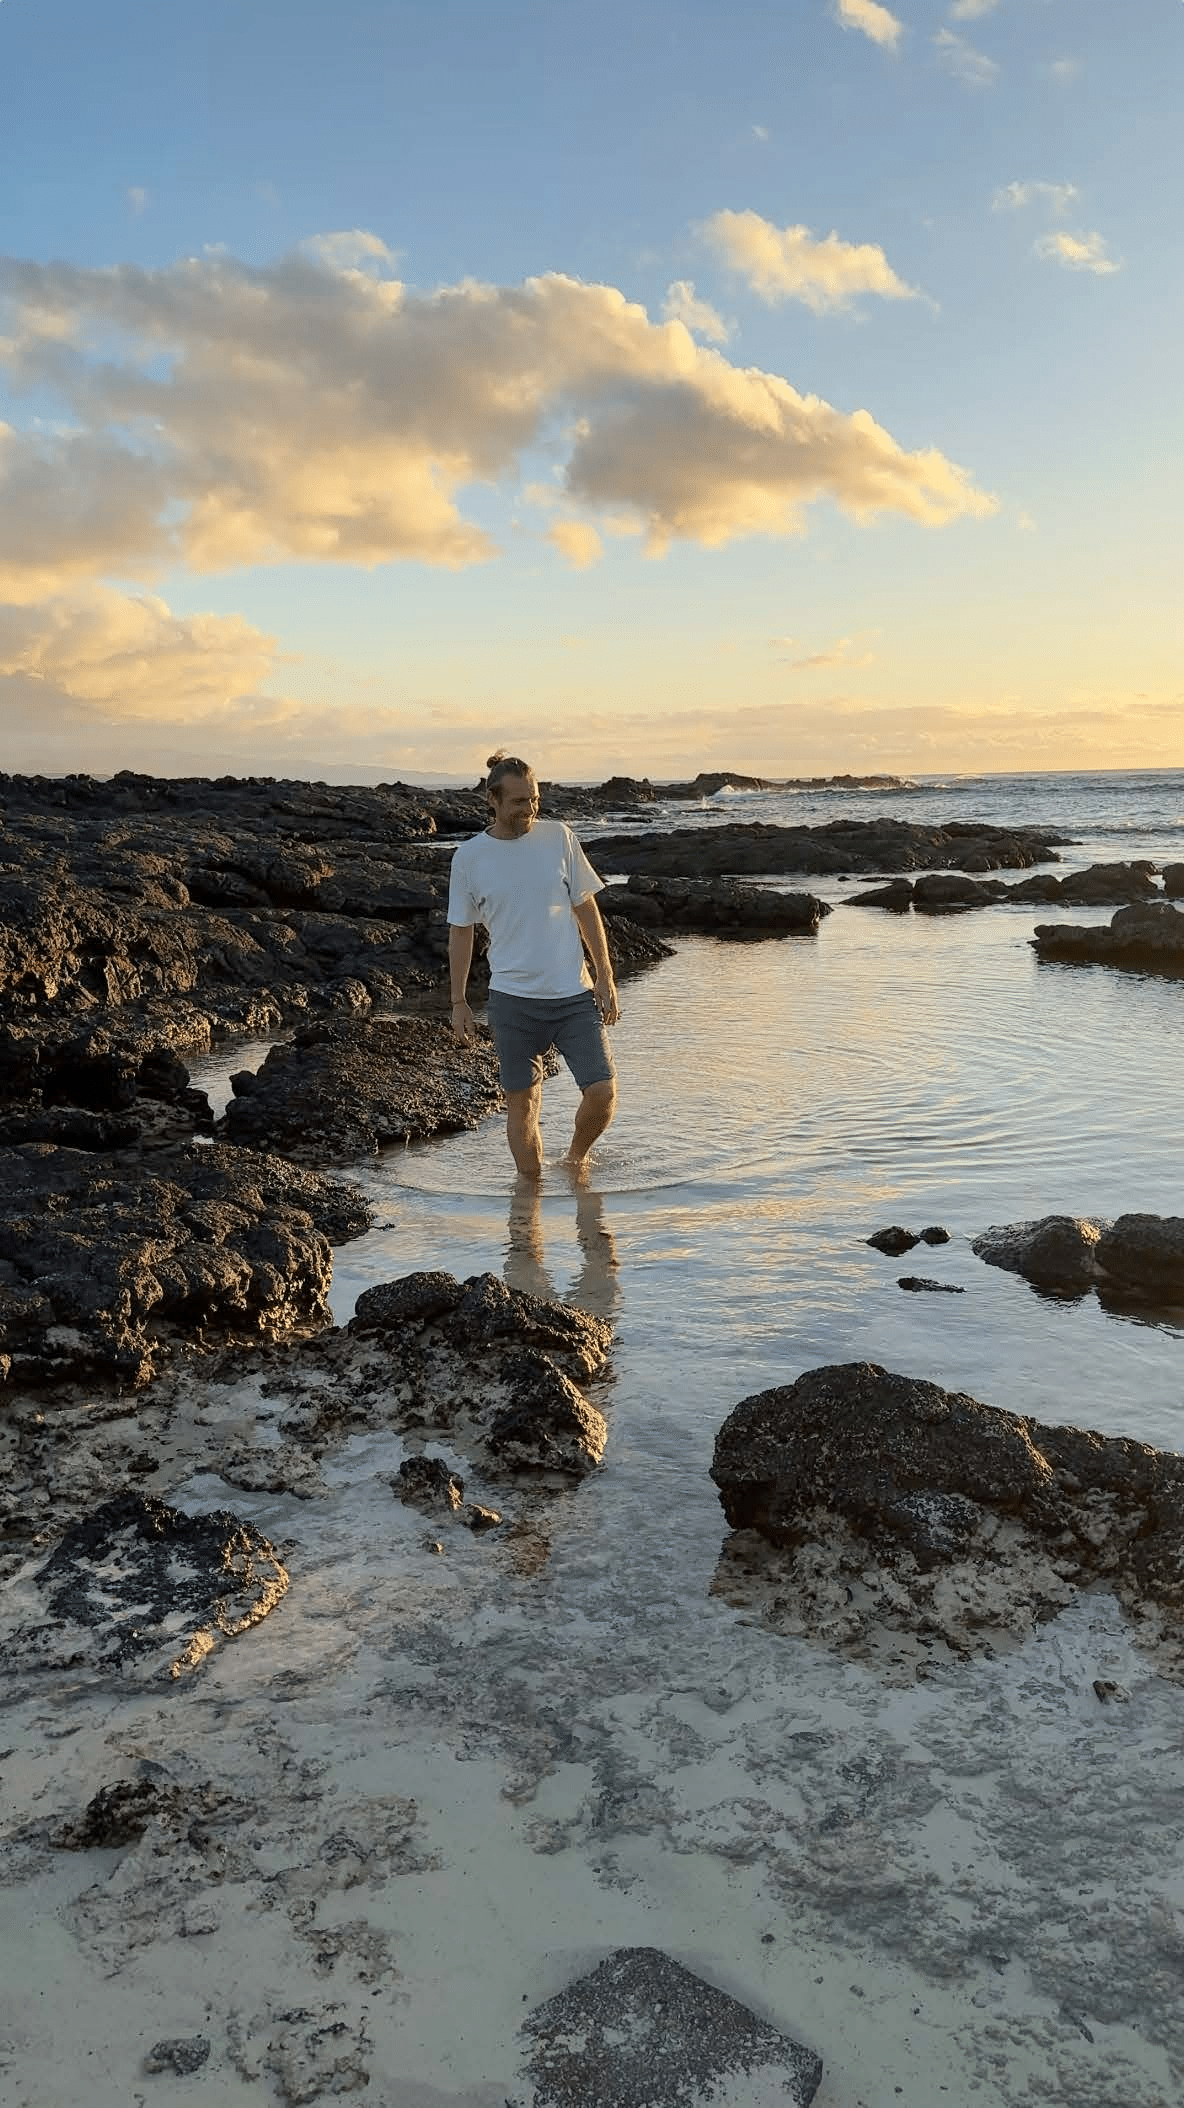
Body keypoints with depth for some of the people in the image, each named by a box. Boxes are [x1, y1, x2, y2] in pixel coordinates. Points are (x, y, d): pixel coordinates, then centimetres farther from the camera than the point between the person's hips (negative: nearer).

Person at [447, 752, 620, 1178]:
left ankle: (576, 1157, 23)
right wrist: (458, 1003, 7)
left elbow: (586, 908, 6)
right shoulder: (469, 856, -1)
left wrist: (605, 978, 3)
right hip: (512, 998, -1)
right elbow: (460, 931, 8)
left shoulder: (558, 836, 1)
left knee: (603, 1092, -6)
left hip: (574, 992, 1)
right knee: (521, 1102, 5)